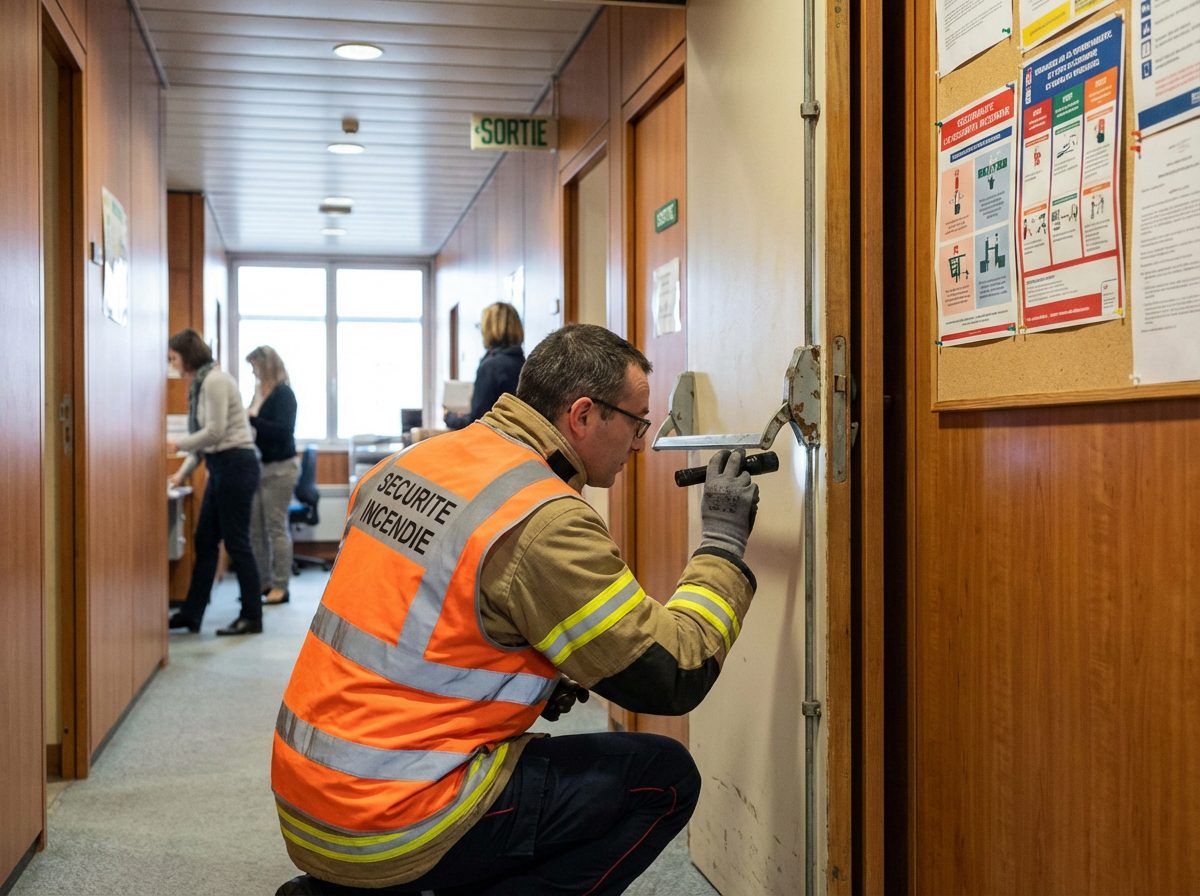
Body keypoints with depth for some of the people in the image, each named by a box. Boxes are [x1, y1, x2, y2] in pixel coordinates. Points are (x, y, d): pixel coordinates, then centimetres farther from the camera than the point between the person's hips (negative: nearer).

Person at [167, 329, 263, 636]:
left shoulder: (215, 380, -13)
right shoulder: (201, 383, 16)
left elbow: (215, 432, -18)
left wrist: (177, 445, -7)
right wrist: (183, 473, 13)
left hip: (235, 464, -10)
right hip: (220, 467, 10)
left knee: (236, 542, -3)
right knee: (205, 541, 11)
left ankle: (252, 617, 5)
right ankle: (191, 613, 17)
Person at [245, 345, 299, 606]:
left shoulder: (283, 393, -10)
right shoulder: (262, 393, 11)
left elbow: (283, 431, -19)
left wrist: (251, 418, -21)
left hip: (280, 467, -8)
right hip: (261, 465, 8)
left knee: (277, 528, -4)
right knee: (256, 528, 8)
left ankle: (281, 587, 3)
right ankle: (264, 582, 17)